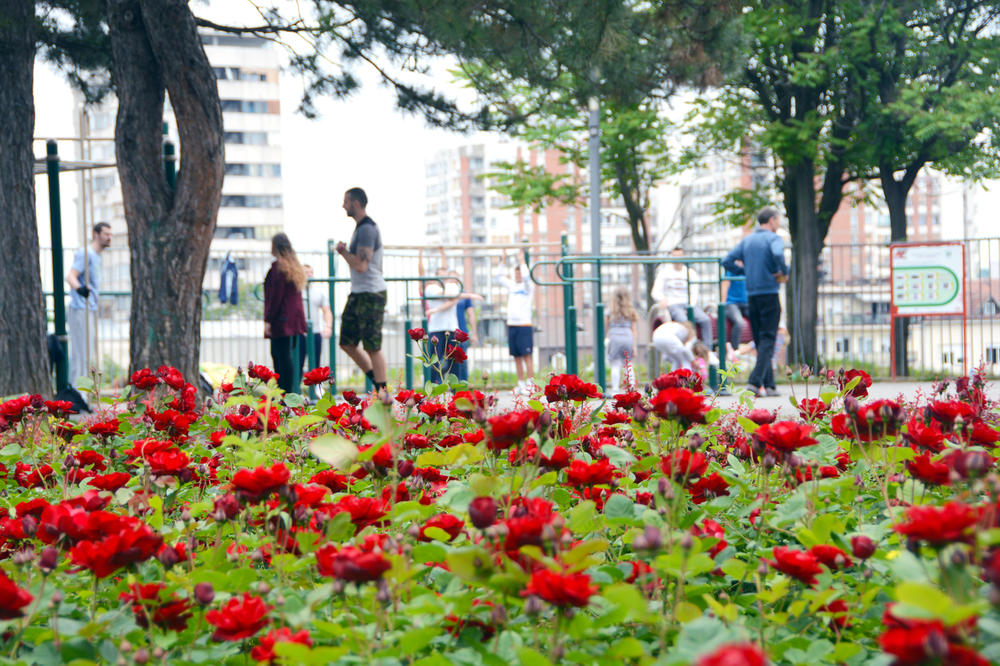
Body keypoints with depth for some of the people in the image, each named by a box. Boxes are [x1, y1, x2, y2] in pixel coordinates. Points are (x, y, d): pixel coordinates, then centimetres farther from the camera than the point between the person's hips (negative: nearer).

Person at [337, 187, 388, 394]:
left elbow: (361, 265, -24)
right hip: (358, 294, 10)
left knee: (373, 347, -6)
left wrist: (342, 251, -11)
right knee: (347, 343, 11)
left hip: (371, 294, -10)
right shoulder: (360, 228, 17)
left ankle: (382, 392, 1)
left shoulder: (367, 229, -16)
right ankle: (376, 382, 19)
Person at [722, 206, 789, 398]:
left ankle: (769, 384, 11)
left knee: (760, 340, 10)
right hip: (769, 294, -6)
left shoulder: (747, 240, 14)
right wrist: (784, 272, -11)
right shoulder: (773, 238, -5)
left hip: (751, 295, 6)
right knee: (768, 340, -5)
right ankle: (756, 381, -17)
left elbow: (727, 262, 10)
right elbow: (778, 254, -27)